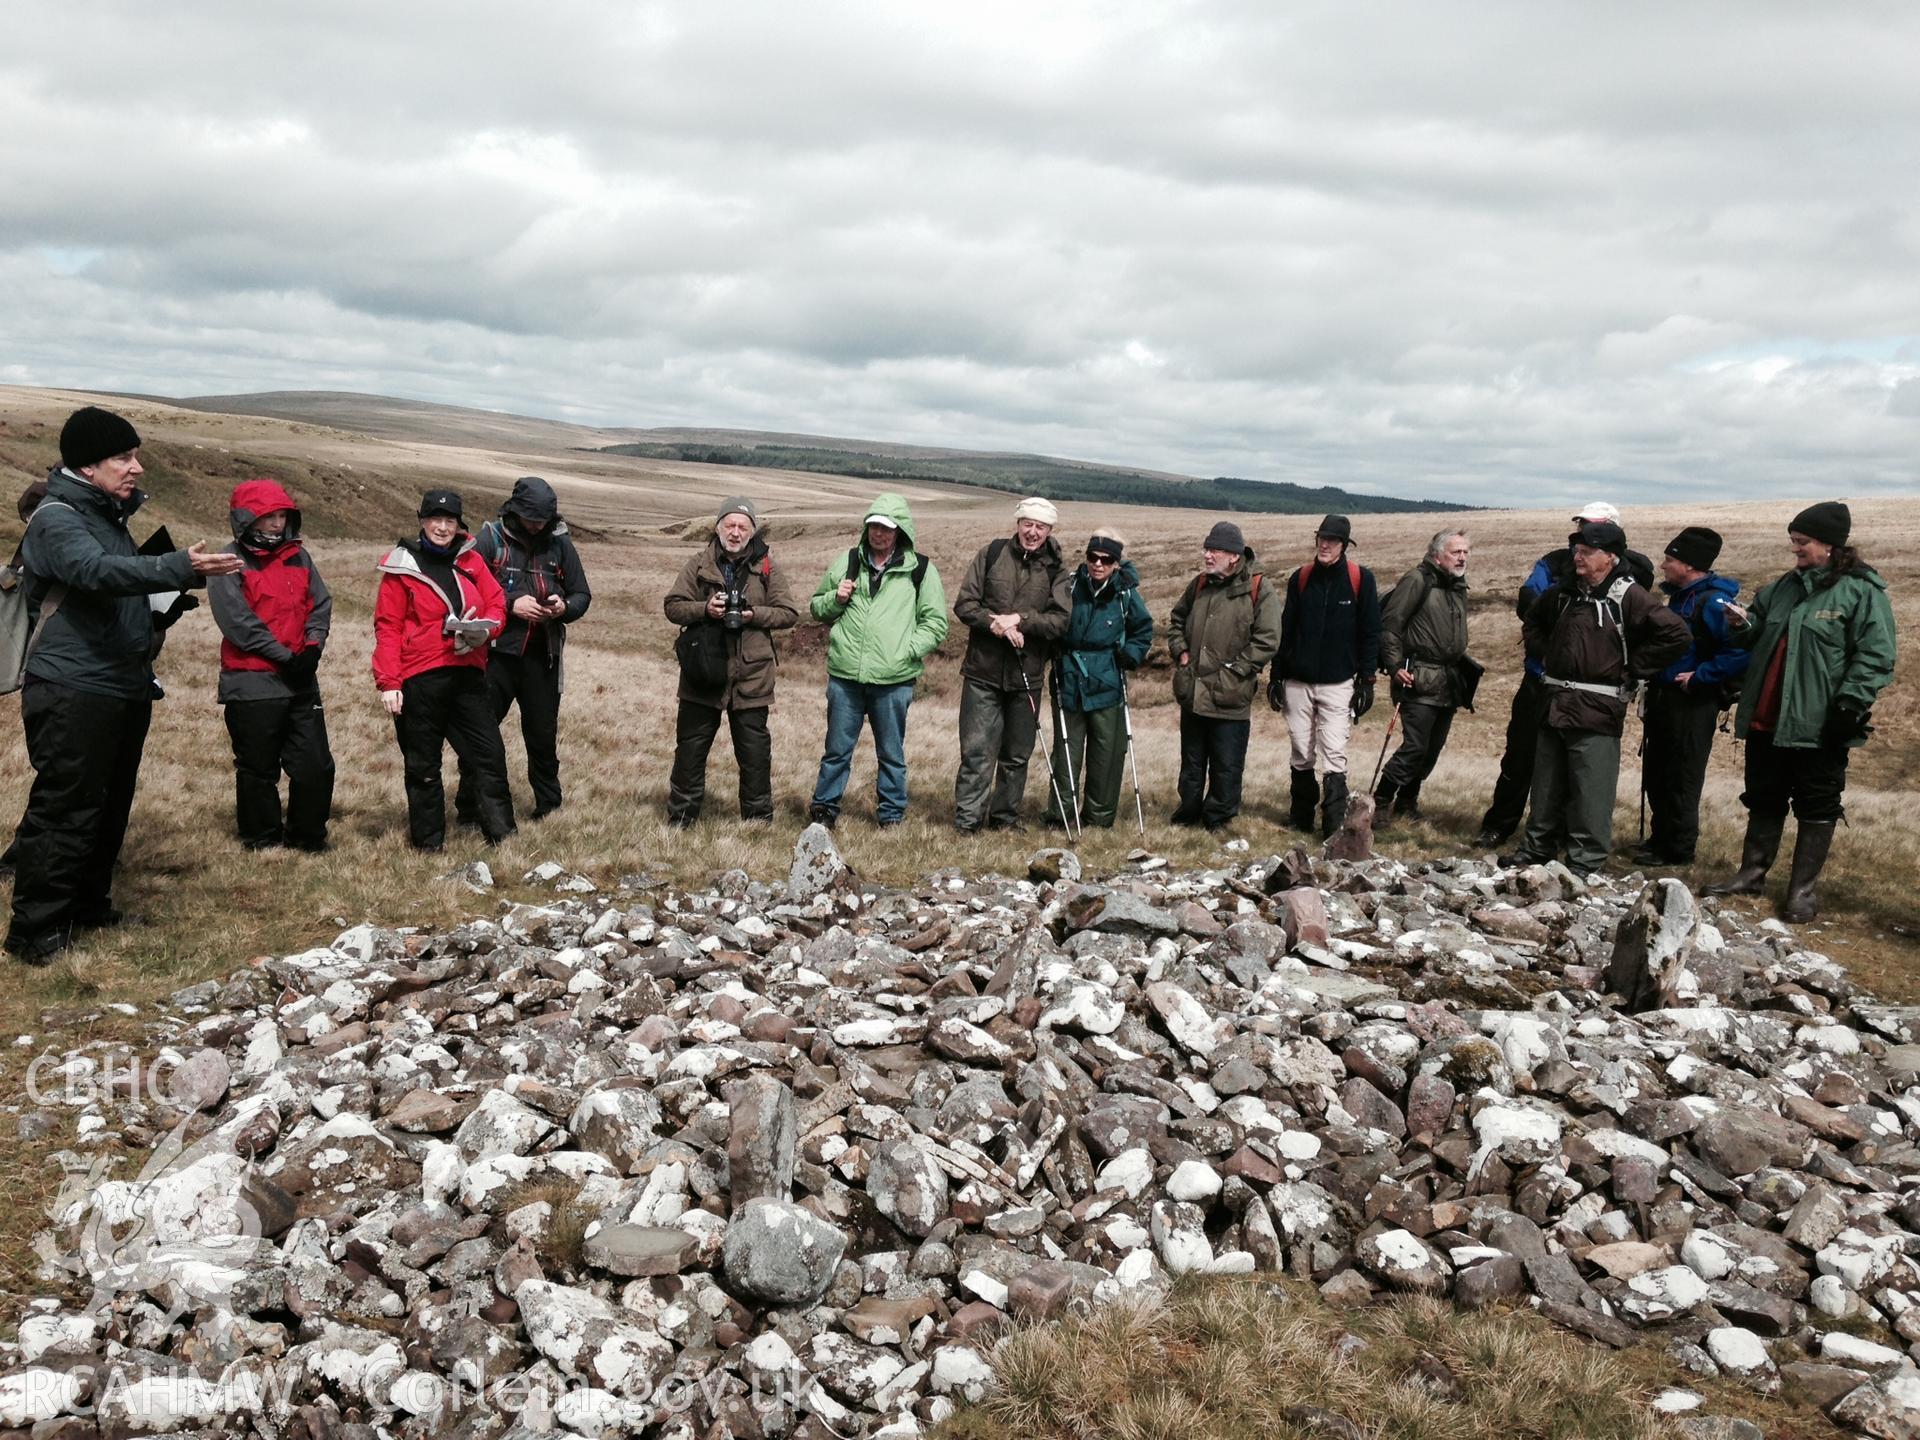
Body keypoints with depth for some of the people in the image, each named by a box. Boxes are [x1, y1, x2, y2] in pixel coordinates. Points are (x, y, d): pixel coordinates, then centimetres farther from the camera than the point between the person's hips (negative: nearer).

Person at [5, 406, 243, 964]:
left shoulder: (109, 515, 17)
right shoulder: (57, 518, -12)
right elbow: (97, 572, -33)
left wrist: (163, 612, 12)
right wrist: (181, 568, -45)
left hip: (124, 686, 9)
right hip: (73, 692, -9)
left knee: (111, 808, 15)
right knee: (63, 811, -7)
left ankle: (89, 907, 28)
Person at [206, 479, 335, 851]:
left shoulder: (298, 556, 11)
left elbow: (320, 605, 9)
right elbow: (238, 622, -14)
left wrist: (311, 648, -7)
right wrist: (286, 657, -14)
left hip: (301, 680, 5)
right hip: (252, 684, -5)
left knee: (316, 764, 6)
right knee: (259, 768, 6)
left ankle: (306, 833, 21)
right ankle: (263, 839, 20)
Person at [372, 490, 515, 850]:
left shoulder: (471, 560, 9)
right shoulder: (402, 566, -2)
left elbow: (496, 604, 10)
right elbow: (388, 627, -6)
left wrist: (484, 629, -13)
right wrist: (388, 682, -12)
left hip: (468, 673, 3)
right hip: (419, 678, -3)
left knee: (489, 753, 3)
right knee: (422, 764, 7)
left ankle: (502, 833, 11)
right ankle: (428, 841, 18)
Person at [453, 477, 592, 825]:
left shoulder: (560, 543, 6)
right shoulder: (490, 539, -3)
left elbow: (582, 594, 11)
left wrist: (565, 607, -10)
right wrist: (511, 604, -18)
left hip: (542, 656, 2)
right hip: (497, 653, -2)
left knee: (543, 735, 11)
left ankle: (549, 806, 25)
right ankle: (469, 809, 14)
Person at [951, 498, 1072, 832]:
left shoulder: (1057, 570, 2)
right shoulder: (992, 553, 1)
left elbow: (1061, 620, -9)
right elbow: (964, 604, -1)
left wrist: (1019, 620, -20)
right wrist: (995, 623, -17)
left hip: (1027, 676, 2)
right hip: (983, 670, -2)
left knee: (1017, 755, 11)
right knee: (976, 751, -4)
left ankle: (1005, 818, 24)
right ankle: (965, 822, 2)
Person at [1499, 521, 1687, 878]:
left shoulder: (1628, 597, -9)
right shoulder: (1565, 591, 12)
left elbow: (1675, 634, -15)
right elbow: (1534, 620, 32)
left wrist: (1631, 669, -10)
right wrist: (1543, 653, 17)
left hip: (1597, 713, -7)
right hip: (1555, 705, 7)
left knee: (1590, 793, -4)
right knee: (1546, 787, 15)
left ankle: (1585, 864, 4)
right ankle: (1537, 848, 26)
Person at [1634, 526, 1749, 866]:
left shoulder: (1713, 603, -19)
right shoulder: (1679, 596, 10)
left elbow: (1741, 652, -27)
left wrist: (1700, 676, -22)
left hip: (1692, 704, -9)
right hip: (1664, 698, 9)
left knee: (1680, 780, 1)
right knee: (1655, 775, 17)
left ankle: (1678, 850, 11)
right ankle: (1660, 839, 30)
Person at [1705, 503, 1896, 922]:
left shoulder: (1862, 592, -9)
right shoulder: (1786, 586, 13)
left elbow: (1875, 656, -14)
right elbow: (1757, 634, 23)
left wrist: (1849, 706, -20)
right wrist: (1742, 625, 0)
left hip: (1818, 725, -7)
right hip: (1767, 719, 7)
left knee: (1816, 807, 4)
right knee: (1764, 799, 15)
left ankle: (1804, 889, 12)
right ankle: (1751, 874, 25)